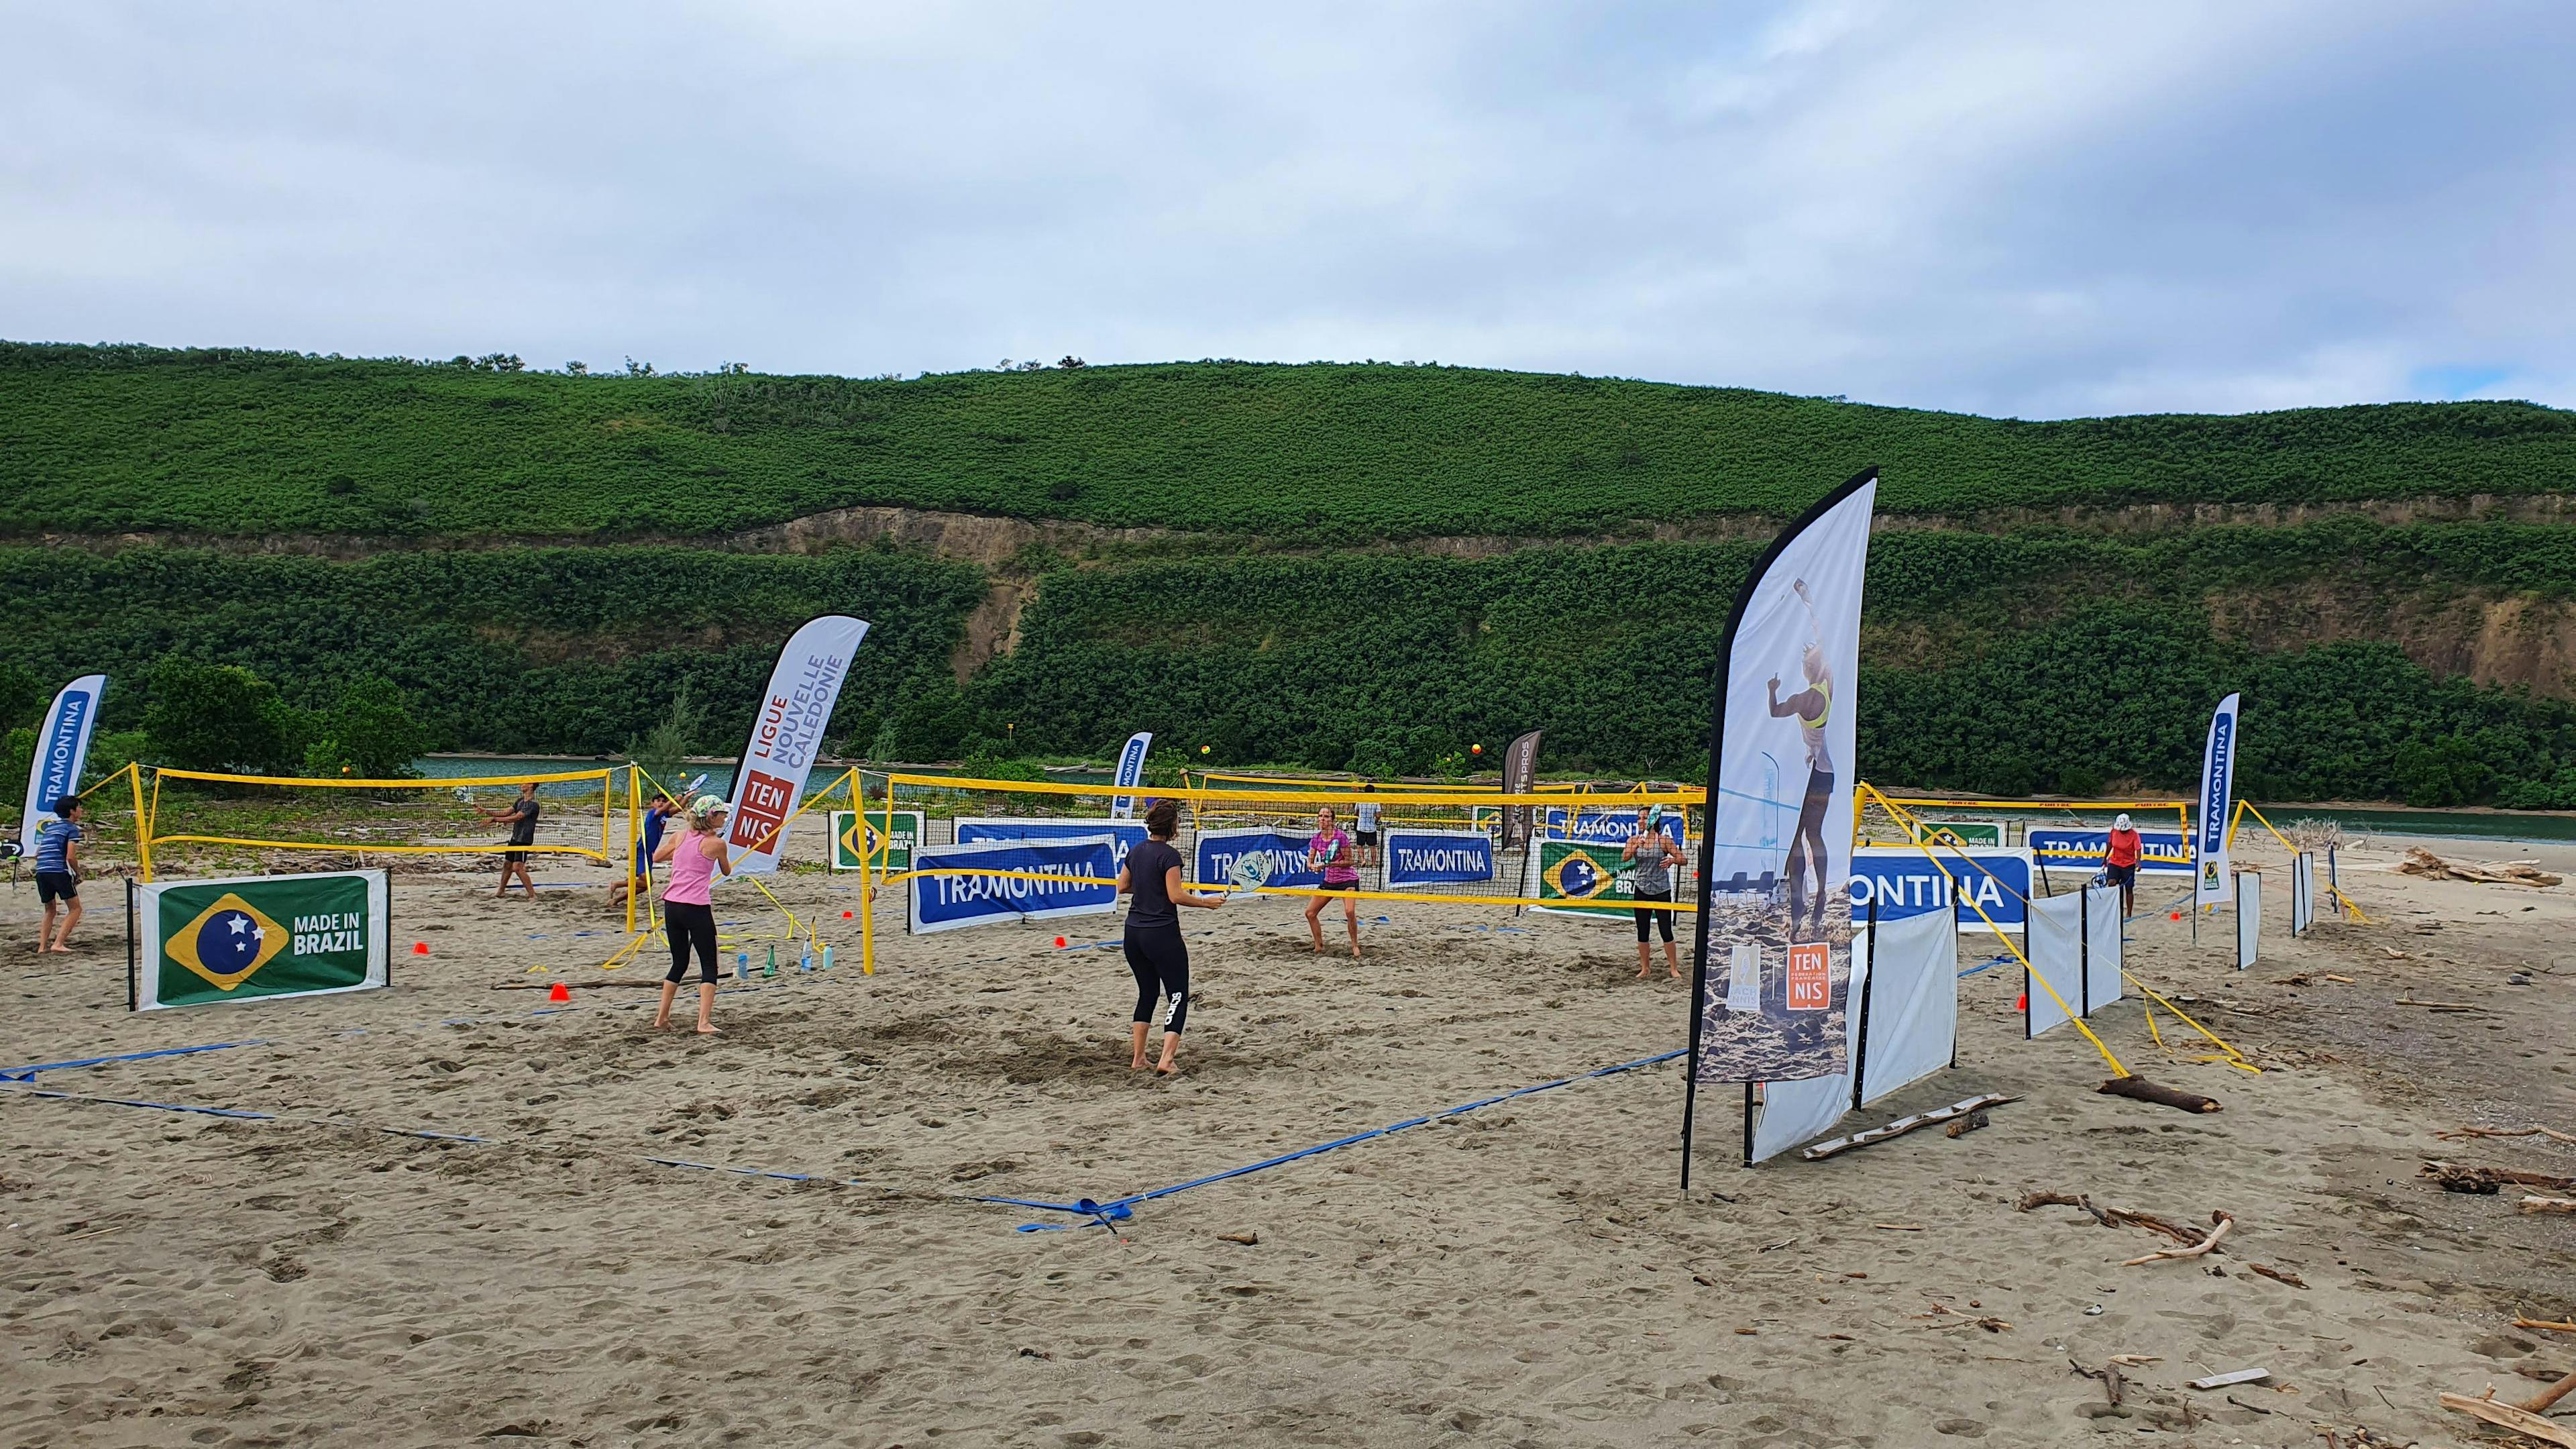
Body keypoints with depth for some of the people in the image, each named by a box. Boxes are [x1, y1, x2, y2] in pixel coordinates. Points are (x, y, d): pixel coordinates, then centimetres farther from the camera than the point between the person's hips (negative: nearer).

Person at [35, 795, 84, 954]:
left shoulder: (49, 827, 23)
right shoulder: (72, 828, 0)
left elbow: (38, 854, 22)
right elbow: (70, 857, -11)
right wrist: (78, 874, 3)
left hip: (41, 871, 7)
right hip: (59, 871, -7)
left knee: (50, 910, 21)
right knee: (75, 909, 0)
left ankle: (42, 946, 12)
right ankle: (58, 943, -13)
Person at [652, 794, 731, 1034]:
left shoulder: (680, 836, 9)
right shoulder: (716, 843, -4)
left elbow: (656, 857, 25)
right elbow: (727, 871, 14)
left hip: (671, 904, 6)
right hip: (697, 907, -6)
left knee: (679, 963, 21)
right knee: (709, 966, 1)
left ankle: (661, 1017, 23)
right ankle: (704, 1022, -10)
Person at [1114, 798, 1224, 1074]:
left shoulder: (1135, 852, 8)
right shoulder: (1169, 855, -14)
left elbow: (1122, 886, 16)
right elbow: (1176, 896, -16)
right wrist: (1206, 902, -5)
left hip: (1134, 933, 7)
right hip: (1162, 934, -7)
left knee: (1147, 993, 19)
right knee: (1178, 996, 1)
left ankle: (1137, 1058, 17)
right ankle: (1167, 1059, -12)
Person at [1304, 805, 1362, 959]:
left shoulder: (1341, 836, -18)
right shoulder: (1316, 838, -1)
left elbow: (1348, 861, -14)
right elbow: (1310, 861, 1)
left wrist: (1330, 863, -27)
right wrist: (1314, 866, -22)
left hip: (1348, 880, -6)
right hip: (1329, 881, 6)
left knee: (1350, 912, -28)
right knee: (1310, 913, 1)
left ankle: (1355, 945, -8)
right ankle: (1319, 947, 16)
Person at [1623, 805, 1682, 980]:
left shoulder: (1664, 840, -4)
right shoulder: (1634, 840, 3)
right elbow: (1625, 857, -13)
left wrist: (1672, 860, -26)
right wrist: (1636, 846, -30)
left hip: (1662, 890, -3)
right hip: (1642, 891, 3)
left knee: (1666, 931, -3)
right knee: (1642, 932, 6)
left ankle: (1674, 968, 7)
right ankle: (1645, 968, 18)